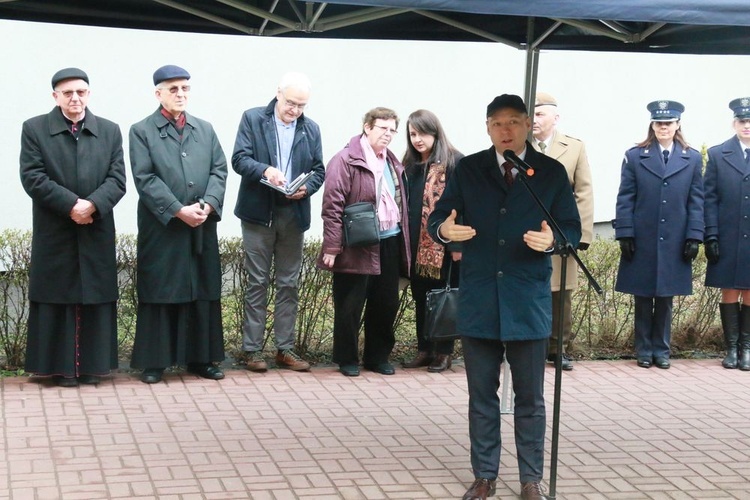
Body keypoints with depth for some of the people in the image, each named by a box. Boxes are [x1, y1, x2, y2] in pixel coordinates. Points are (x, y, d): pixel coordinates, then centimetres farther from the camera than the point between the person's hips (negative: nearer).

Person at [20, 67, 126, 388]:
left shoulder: (110, 131, 9)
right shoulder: (34, 129, 2)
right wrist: (71, 204, -17)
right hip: (53, 234, -2)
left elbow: (117, 179, 1)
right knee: (58, 298, 2)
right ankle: (62, 365, 8)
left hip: (97, 233, 2)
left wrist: (92, 204, -17)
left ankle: (92, 364, 12)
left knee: (96, 298, 4)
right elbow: (32, 177, -7)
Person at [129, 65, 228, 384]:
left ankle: (200, 358, 15)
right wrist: (178, 210, -16)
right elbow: (145, 178, -8)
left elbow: (219, 171, 7)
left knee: (203, 293, 7)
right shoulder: (141, 131, 1)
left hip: (202, 227, 4)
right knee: (159, 294, 0)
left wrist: (207, 205, -11)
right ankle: (153, 361, 7)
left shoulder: (205, 129, 15)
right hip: (161, 227, -4)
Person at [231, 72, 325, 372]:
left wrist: (306, 187, -11)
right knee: (257, 283, 1)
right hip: (259, 213, -3)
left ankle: (285, 349, 15)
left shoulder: (311, 129, 9)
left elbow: (319, 170, 10)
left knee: (289, 284, 8)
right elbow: (239, 159, -8)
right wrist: (265, 170, -27)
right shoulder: (253, 119, -1)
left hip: (294, 216, 3)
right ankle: (253, 350, 7)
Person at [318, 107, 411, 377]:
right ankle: (347, 359, 15)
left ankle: (378, 356, 25)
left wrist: (403, 244, 16)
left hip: (390, 244, 7)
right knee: (350, 306, 2)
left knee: (386, 304, 12)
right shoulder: (346, 160, -8)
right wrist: (331, 247, -17)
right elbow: (332, 206, -13)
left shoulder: (392, 163, 16)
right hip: (357, 247, -7)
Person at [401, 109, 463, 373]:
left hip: (443, 244, -6)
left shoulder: (453, 161, -8)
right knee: (420, 298, 11)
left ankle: (444, 352, 13)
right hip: (417, 245, 6)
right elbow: (405, 203, 14)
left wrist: (458, 243, -16)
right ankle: (424, 349, 20)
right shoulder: (410, 164, 12)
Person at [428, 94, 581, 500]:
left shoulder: (552, 172, 2)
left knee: (530, 398, 7)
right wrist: (445, 229, -22)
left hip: (528, 300, -1)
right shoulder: (468, 169, 4)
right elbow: (437, 219, 2)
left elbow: (572, 229, 2)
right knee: (482, 396, 9)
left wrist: (552, 240, -20)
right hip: (478, 299, 1)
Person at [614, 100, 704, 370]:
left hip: (674, 244, 1)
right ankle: (644, 350, 15)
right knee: (643, 299, 6)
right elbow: (625, 199, 1)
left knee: (665, 299, 8)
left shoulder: (692, 159, 7)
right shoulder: (635, 156, 4)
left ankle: (661, 349, 17)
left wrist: (694, 237, -2)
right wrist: (624, 235, -6)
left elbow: (696, 202, 5)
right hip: (642, 242, -1)